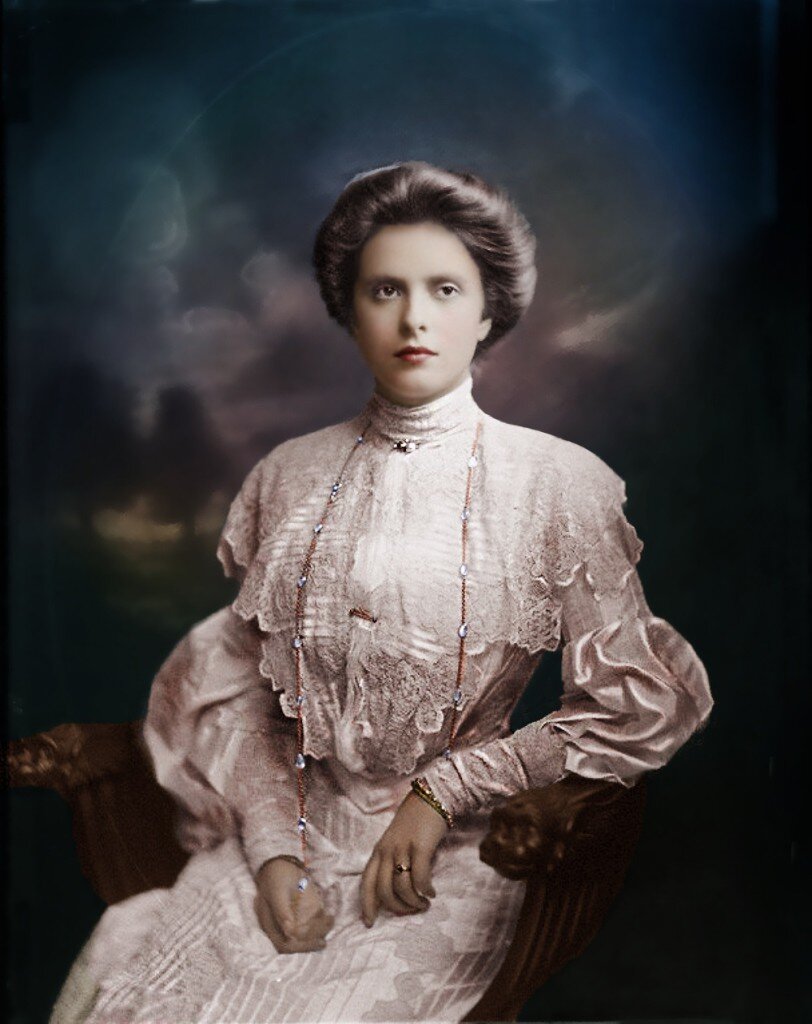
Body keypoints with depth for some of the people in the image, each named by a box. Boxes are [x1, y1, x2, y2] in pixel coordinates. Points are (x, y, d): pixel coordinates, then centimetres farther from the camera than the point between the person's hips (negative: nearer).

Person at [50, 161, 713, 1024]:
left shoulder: (558, 483, -4)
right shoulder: (289, 476, 5)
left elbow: (640, 708, -4)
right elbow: (239, 688, 7)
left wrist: (443, 792, -6)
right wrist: (274, 851, -7)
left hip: (451, 860, -2)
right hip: (285, 842, 3)